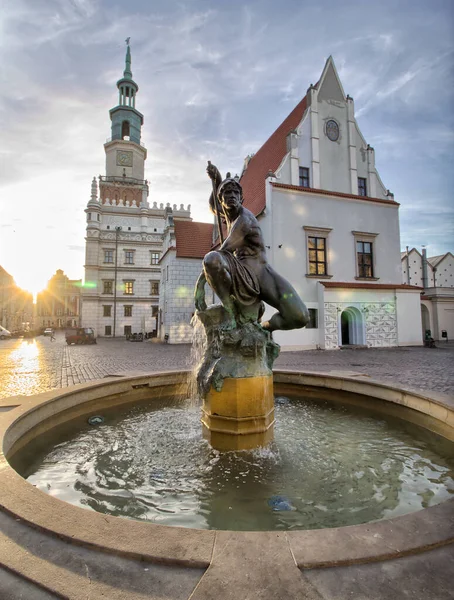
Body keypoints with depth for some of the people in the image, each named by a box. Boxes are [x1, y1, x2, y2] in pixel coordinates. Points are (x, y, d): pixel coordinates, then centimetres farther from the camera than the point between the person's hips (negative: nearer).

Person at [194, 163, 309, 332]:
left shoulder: (244, 219, -10)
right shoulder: (229, 213, 13)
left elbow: (222, 252, -17)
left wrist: (200, 283, -19)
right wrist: (216, 179, 15)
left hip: (263, 272, -4)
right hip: (241, 275, 4)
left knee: (300, 316, -27)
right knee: (211, 258, -34)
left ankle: (266, 327, 6)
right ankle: (231, 310, -16)